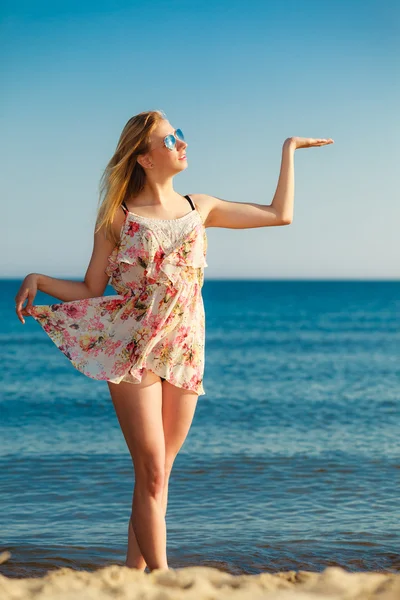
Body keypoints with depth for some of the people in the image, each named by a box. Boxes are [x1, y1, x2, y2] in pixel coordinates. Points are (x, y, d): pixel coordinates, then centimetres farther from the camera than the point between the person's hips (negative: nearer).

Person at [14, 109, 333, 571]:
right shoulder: (118, 216, 1)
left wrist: (288, 149, 19)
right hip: (133, 354, -3)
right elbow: (90, 291, 3)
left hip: (185, 354, 4)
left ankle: (133, 575, 13)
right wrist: (38, 280, -12)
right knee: (152, 473, -7)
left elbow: (280, 213, 16)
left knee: (157, 473, 6)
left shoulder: (200, 207, 11)